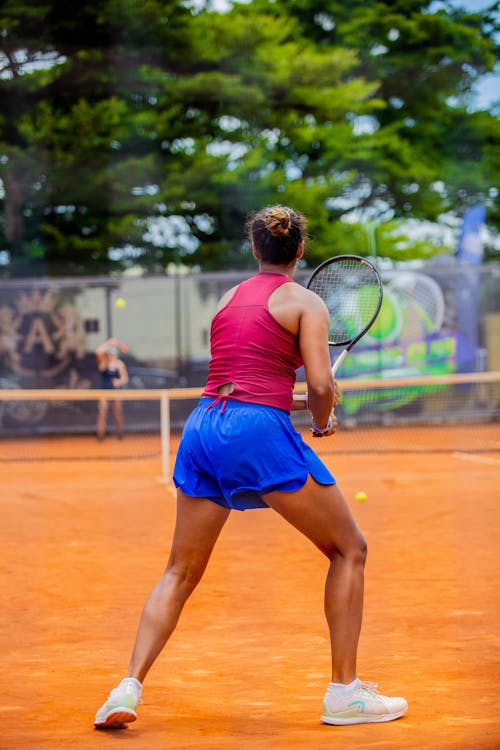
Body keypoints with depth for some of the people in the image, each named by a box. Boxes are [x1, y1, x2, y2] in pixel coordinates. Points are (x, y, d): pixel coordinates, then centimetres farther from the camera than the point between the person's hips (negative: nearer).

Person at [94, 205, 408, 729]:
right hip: (260, 432, -5)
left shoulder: (228, 298, 20)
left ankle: (128, 689, 0)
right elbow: (321, 383, -8)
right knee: (348, 549, 11)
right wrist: (322, 422, 11)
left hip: (203, 426, 6)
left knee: (180, 573, 15)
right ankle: (344, 692, 8)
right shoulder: (305, 303, 3)